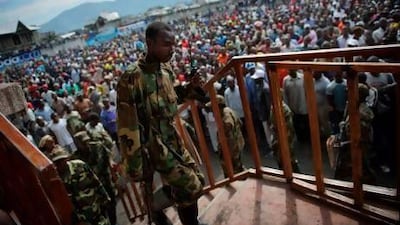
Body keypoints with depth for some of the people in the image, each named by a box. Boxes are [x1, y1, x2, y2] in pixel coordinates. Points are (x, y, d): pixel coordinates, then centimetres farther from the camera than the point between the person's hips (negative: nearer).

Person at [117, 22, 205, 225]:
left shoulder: (167, 69, 3)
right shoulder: (131, 77, -20)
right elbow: (127, 127, -20)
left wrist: (189, 89, -1)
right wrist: (136, 167, -17)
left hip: (172, 139, 8)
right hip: (153, 144, -8)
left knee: (197, 180, 14)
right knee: (191, 187, -6)